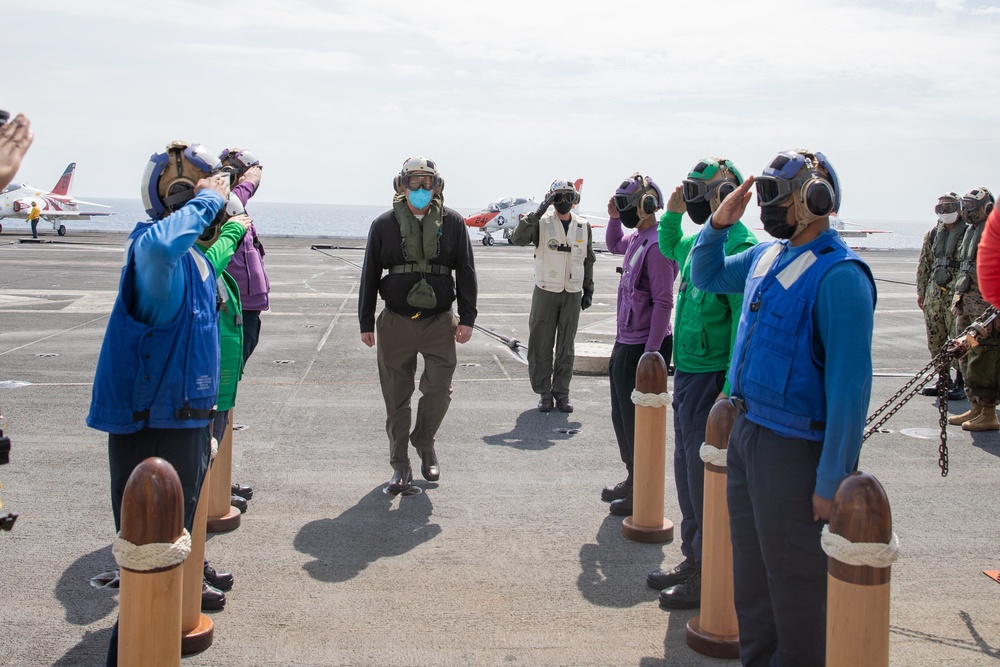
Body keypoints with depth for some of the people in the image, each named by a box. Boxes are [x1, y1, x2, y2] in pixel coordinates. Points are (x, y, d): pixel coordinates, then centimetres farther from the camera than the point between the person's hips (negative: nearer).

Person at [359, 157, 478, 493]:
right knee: (397, 398, 6)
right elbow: (369, 275, 7)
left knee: (439, 389, -5)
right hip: (395, 323, 0)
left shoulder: (452, 222, 3)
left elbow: (466, 272, 6)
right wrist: (366, 323, 5)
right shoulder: (384, 224, 3)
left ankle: (424, 442, 24)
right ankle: (400, 465, 20)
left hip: (439, 323, 0)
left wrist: (467, 318, 0)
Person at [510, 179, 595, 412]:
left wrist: (588, 290, 10)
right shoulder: (542, 223, -5)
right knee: (541, 345, 1)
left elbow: (588, 260, 13)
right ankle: (544, 393, 12)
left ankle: (562, 393, 18)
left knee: (566, 347, 8)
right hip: (546, 291, -2)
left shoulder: (583, 226, 6)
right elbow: (517, 239, -22)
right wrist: (536, 214, -28)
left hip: (572, 294, 2)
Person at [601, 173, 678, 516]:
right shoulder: (636, 238, 9)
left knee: (638, 423, 0)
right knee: (622, 418, 19)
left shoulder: (657, 245, -19)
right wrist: (614, 218, 16)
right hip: (625, 343, 10)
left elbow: (663, 303, -22)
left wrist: (650, 353, -23)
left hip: (642, 346, -10)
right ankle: (633, 479, 33)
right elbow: (613, 245, 35)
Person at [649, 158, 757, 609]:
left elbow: (744, 317, -22)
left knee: (705, 475, -1)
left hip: (712, 376, -10)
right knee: (687, 470, 17)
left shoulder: (739, 245, -16)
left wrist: (731, 386, -25)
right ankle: (692, 560, 31)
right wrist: (673, 214, 18)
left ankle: (709, 575, 11)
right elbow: (670, 249, 36)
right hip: (687, 371, 10)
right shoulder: (700, 239, 12)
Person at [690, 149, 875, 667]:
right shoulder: (766, 256, 7)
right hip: (746, 431, 9)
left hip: (795, 447, -8)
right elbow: (705, 276, 27)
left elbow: (849, 385, -21)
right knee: (750, 572, 19)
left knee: (795, 583, 6)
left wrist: (832, 482, -21)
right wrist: (719, 224, 8)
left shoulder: (838, 276, -19)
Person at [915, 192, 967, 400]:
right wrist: (921, 291, 14)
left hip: (958, 295, -5)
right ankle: (944, 380, 20)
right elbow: (924, 264, 17)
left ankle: (961, 384, 4)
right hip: (934, 292, 5)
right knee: (935, 339, 9)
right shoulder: (933, 234, 13)